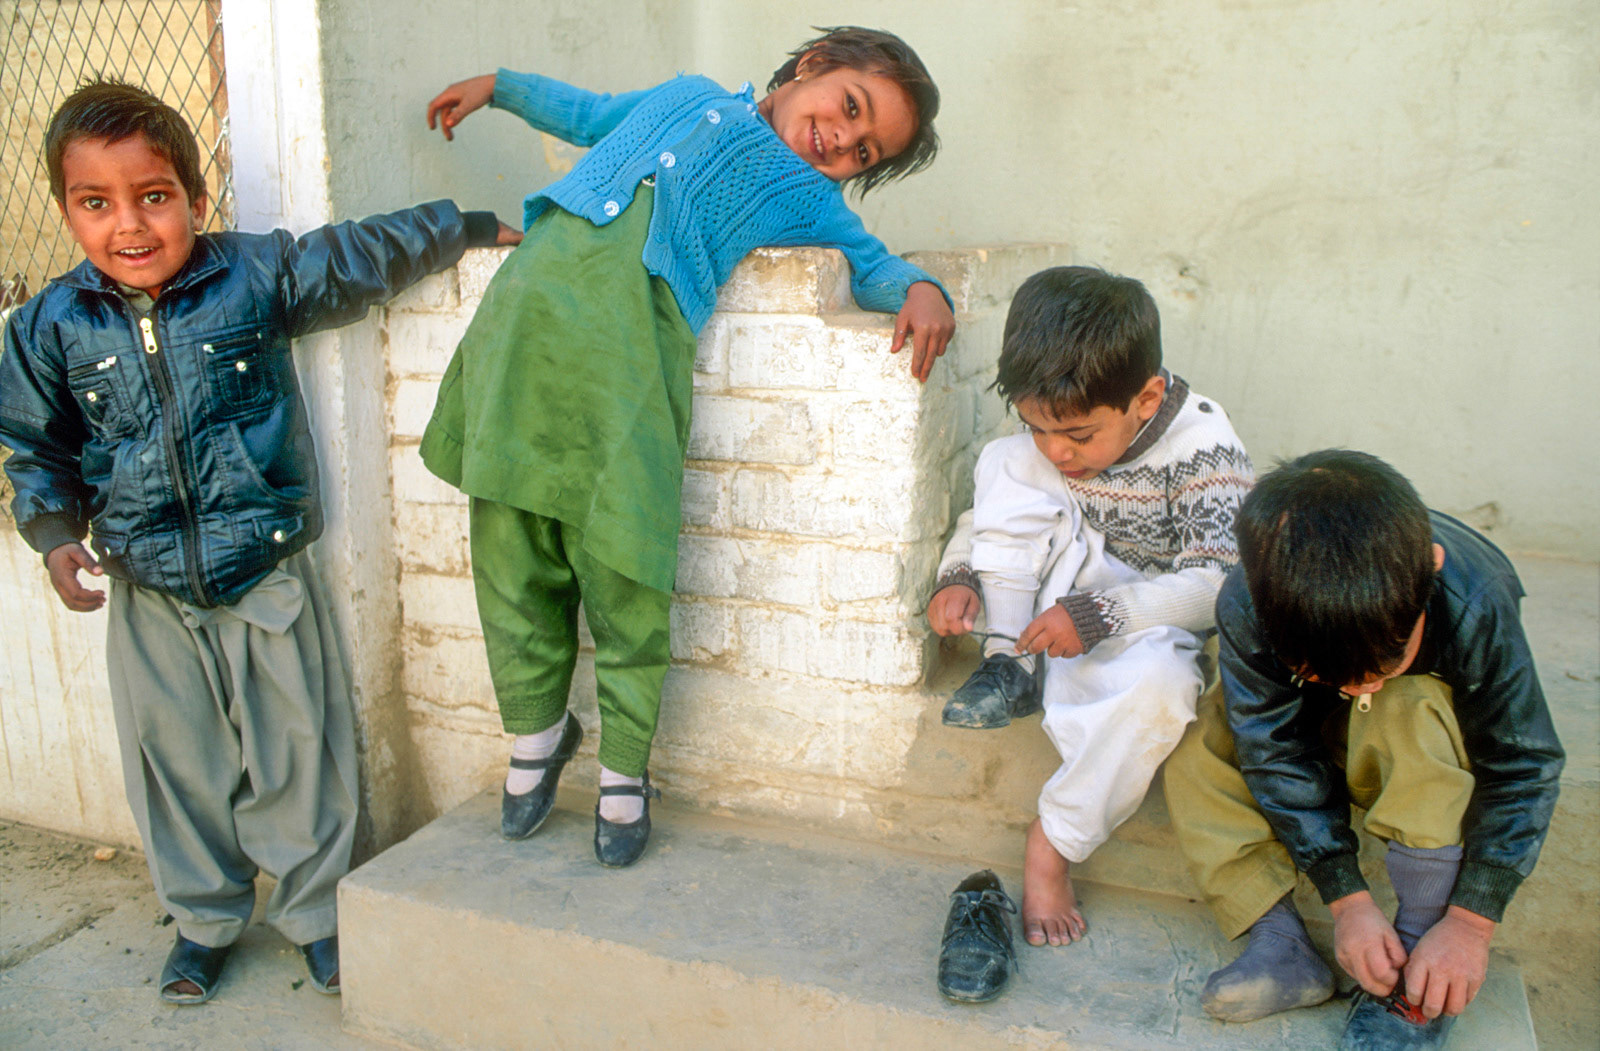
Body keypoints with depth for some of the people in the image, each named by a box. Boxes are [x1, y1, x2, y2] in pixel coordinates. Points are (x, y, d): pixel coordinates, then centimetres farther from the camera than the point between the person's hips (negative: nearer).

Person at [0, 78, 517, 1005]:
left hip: (269, 577, -1)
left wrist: (478, 226, 9)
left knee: (300, 754, 8)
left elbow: (368, 253, 4)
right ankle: (205, 919, 36)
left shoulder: (259, 276, -6)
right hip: (150, 596, 2)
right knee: (178, 763, 14)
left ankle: (316, 912, 29)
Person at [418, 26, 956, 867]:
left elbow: (873, 263, 17)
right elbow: (590, 114, 43)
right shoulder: (686, 94, 30)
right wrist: (496, 86, 45)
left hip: (635, 334, -2)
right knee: (513, 552, 1)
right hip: (534, 293, 2)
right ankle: (535, 732, 23)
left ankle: (624, 773, 13)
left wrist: (919, 289, -4)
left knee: (621, 562, -7)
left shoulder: (808, 197, 22)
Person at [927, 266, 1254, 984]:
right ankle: (1011, 668, -13)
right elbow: (988, 515, 4)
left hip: (1153, 624, -4)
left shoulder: (1203, 449, -22)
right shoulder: (1047, 438, -8)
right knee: (1006, 465, -19)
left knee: (1158, 682, -41)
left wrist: (1096, 613, -38)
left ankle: (1051, 844, -22)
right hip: (1066, 597, 4)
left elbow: (1217, 585, -26)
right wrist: (958, 574, -17)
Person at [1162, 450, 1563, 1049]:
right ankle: (1279, 944, -19)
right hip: (1305, 720, 2)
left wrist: (1470, 922, -28)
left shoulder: (1475, 602, -37)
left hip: (1427, 736, -2)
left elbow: (1523, 768, -27)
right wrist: (1346, 899, -27)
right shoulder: (1247, 607, -35)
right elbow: (1278, 752, -25)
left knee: (1410, 711, -37)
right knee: (1197, 753, -23)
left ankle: (1420, 974, -25)